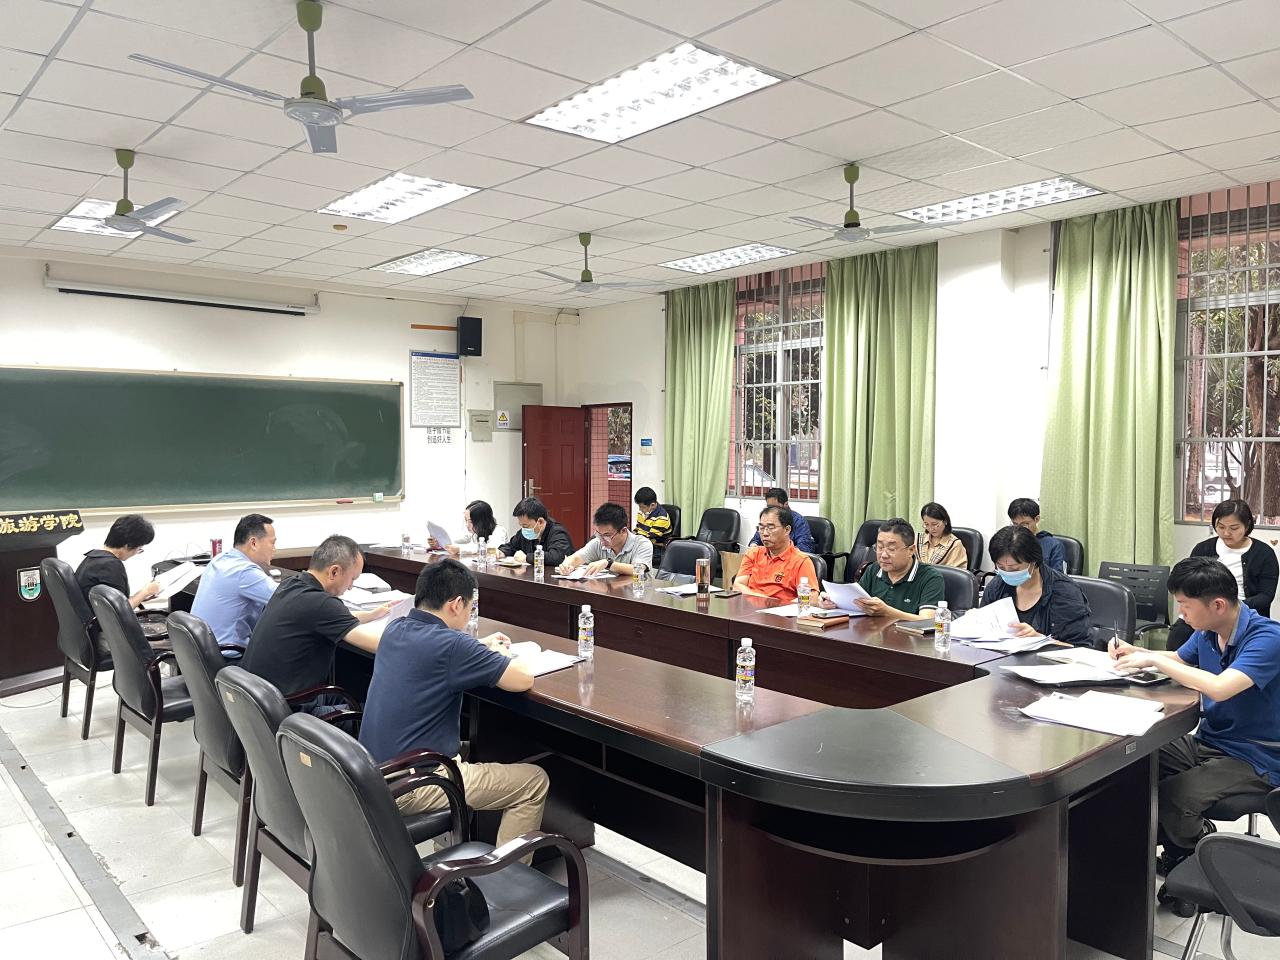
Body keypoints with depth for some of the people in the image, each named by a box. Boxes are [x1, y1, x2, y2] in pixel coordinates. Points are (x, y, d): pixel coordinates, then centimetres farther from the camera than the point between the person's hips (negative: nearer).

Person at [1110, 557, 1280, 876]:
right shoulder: (1206, 633, 2)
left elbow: (1219, 687, -37)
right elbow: (1180, 659, 24)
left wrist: (1153, 659, -26)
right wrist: (1136, 652, 4)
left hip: (1253, 759, -7)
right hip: (1207, 742, 7)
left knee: (1170, 799, -28)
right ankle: (1177, 850, 11)